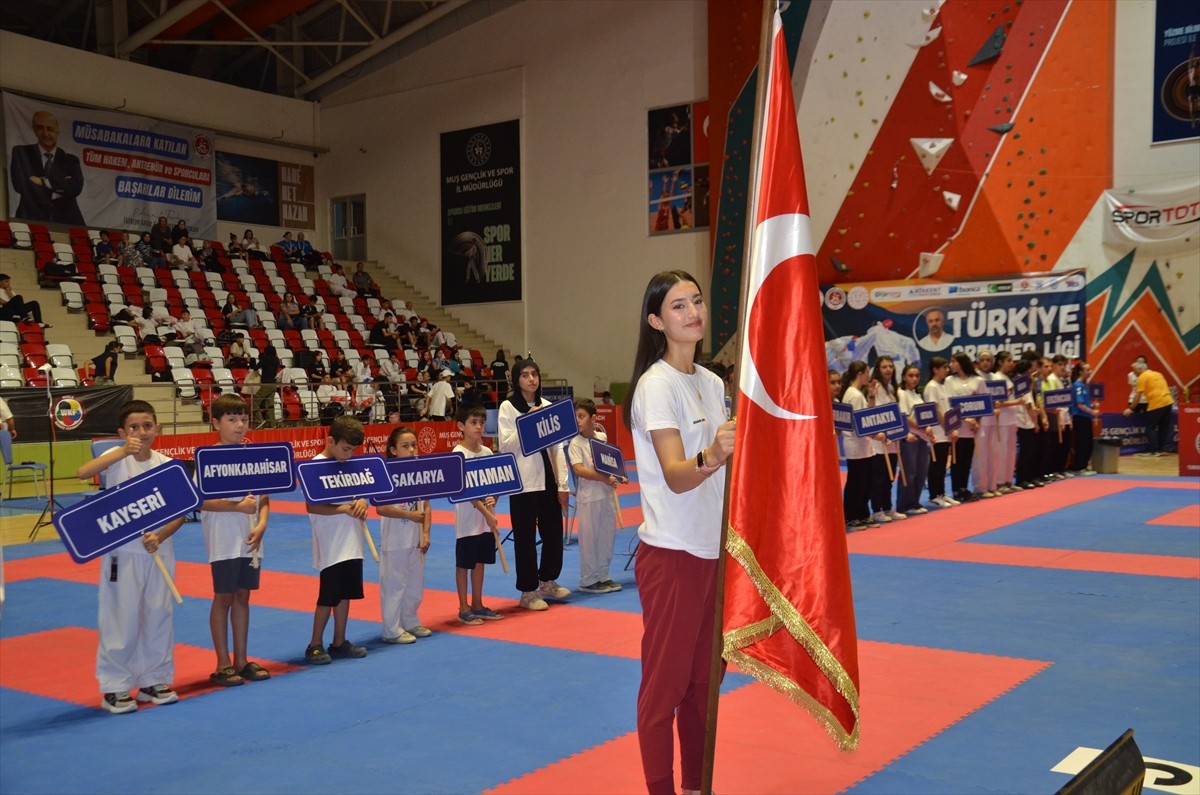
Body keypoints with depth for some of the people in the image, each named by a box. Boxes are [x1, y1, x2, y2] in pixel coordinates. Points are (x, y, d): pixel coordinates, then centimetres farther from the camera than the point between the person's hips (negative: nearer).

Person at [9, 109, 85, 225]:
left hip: (65, 221, 1)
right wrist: (61, 186, 0)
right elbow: (20, 184, -3)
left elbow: (76, 188, -1)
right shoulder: (21, 153, 12)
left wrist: (45, 182, -7)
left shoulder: (70, 160, 16)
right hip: (33, 220, -1)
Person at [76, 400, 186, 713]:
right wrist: (124, 452, -34)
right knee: (120, 620, 2)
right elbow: (83, 473, -28)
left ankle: (154, 680, 25)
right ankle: (115, 687, 15)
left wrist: (160, 536, -17)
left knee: (159, 616, 11)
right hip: (122, 552, -3)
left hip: (159, 550, 3)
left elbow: (180, 512, 0)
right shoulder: (117, 458, -8)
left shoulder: (167, 465, -2)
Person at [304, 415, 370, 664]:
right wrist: (344, 509, -27)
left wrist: (360, 502, -8)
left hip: (351, 544, 7)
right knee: (328, 597, 0)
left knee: (345, 594, 14)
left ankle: (339, 642, 24)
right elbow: (312, 506, -19)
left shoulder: (346, 464, 9)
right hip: (330, 547, -7)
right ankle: (315, 645, 13)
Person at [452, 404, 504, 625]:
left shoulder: (487, 452, 6)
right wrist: (486, 513, -21)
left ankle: (477, 605, 26)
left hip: (487, 519, 6)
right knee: (464, 564, 5)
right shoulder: (459, 454, -14)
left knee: (480, 561, 15)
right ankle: (464, 609, 14)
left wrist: (493, 499, -11)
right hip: (468, 518, -6)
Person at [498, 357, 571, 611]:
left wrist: (563, 484, 3)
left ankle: (547, 580, 31)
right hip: (522, 481, -4)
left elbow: (557, 446, 7)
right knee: (525, 537, 3)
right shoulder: (508, 407, -3)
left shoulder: (547, 406, 9)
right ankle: (528, 591, 15)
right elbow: (505, 445, -9)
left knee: (553, 531, 11)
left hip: (547, 478, 4)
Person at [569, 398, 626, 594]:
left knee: (608, 535, 12)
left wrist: (619, 476, 0)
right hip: (588, 496, -5)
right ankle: (588, 580, 12)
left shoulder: (602, 437, 5)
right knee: (589, 539, 0)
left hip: (606, 493, 6)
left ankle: (603, 576, 25)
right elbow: (579, 470, -21)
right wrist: (604, 479, -28)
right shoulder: (576, 443, -10)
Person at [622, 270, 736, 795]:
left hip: (713, 550, 8)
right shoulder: (657, 385, -15)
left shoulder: (711, 383, 9)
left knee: (702, 678, 16)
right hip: (671, 553, -8)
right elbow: (675, 476, -27)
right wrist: (711, 457, -45)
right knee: (665, 683, 2)